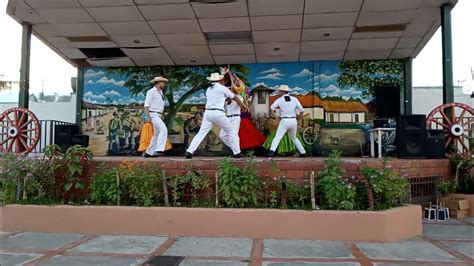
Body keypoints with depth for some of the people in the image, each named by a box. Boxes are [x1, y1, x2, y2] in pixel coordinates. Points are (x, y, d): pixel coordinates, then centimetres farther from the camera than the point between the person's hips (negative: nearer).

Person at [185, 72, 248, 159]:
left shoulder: (208, 89, 19)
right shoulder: (223, 88, 3)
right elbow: (235, 98, 13)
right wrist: (243, 106, 26)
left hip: (208, 113, 5)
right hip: (218, 113, -5)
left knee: (201, 133, 4)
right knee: (231, 132, 10)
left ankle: (189, 152, -7)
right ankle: (237, 153, 11)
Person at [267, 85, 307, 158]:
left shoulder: (279, 100, -1)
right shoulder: (294, 99, 4)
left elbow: (272, 108, -17)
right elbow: (302, 110, 4)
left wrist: (276, 115, -7)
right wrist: (298, 118, 19)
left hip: (284, 121, -4)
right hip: (293, 121, 4)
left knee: (277, 137, -7)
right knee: (294, 138, 22)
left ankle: (271, 151, -28)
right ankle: (303, 152, 23)